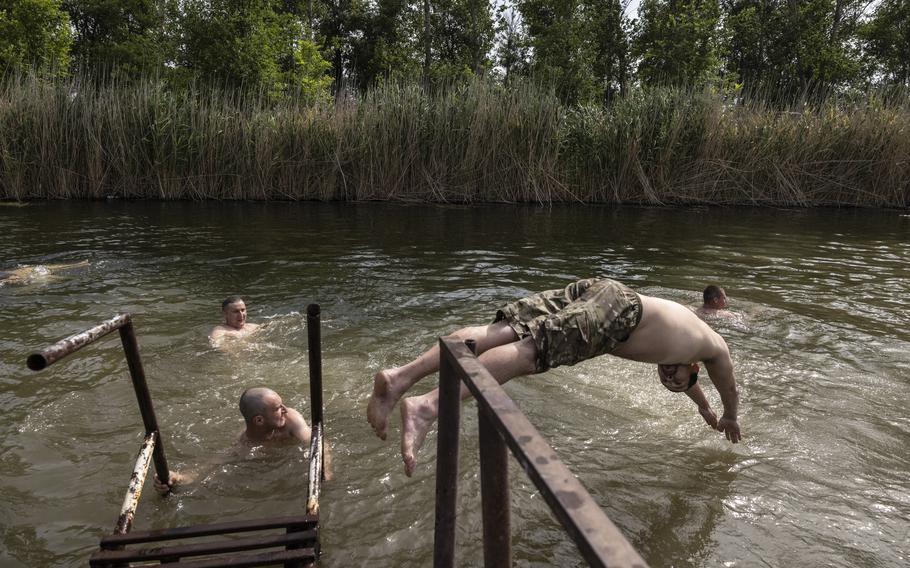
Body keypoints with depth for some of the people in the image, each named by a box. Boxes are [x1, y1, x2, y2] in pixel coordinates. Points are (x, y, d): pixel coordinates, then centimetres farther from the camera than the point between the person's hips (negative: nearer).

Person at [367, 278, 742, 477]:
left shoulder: (680, 324, 46)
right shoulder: (715, 347, 30)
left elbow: (681, 375, 62)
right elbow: (729, 389, 45)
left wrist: (704, 408, 76)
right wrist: (730, 420, 65)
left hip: (595, 288, 7)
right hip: (620, 307, -6)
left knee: (503, 333, -12)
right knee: (531, 351, -25)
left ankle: (401, 376, -27)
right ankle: (428, 406, -43)